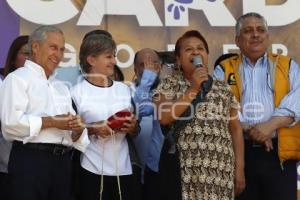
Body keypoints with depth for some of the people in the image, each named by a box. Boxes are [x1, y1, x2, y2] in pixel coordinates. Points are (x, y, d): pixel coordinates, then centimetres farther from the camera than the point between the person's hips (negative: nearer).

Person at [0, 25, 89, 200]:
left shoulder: (61, 87, 24)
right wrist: (50, 122, -16)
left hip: (63, 162, 7)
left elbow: (72, 126, 17)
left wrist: (78, 128, -5)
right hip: (31, 160, -7)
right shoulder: (18, 79, 0)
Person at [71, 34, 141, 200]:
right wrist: (93, 129, -16)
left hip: (124, 169, 4)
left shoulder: (123, 89, 10)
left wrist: (132, 127, -4)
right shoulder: (77, 92, -4)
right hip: (92, 171, -4)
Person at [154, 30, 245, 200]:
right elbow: (164, 117, -10)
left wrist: (240, 168, 6)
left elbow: (235, 129, 12)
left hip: (220, 171, 2)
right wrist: (193, 89, -9)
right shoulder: (169, 84, 6)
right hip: (184, 170, -2)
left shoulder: (224, 89, 13)